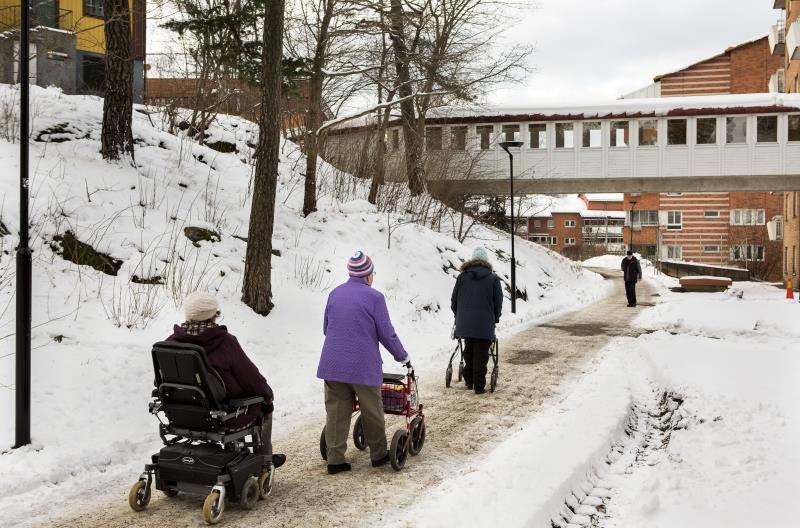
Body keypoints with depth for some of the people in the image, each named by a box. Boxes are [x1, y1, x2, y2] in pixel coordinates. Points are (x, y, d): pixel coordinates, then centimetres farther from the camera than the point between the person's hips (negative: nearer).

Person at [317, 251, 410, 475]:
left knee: (336, 412, 7)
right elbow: (387, 334, -5)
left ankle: (335, 459, 6)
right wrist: (403, 356, 10)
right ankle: (378, 454, 24)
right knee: (372, 412, 11)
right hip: (363, 366, -4)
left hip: (333, 364, 4)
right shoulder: (374, 297, -8)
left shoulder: (335, 294, 7)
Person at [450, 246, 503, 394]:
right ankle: (479, 386, 1)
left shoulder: (462, 276, 5)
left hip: (465, 321, 3)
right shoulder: (493, 278, 0)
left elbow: (454, 299, 8)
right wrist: (495, 318, 17)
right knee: (481, 354, 1)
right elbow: (498, 301, 2)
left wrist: (458, 315, 23)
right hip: (485, 323, -3)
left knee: (469, 352, 18)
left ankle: (469, 381, 26)